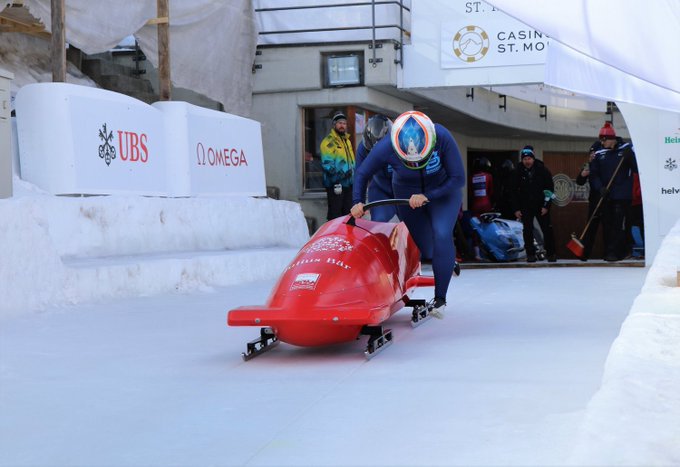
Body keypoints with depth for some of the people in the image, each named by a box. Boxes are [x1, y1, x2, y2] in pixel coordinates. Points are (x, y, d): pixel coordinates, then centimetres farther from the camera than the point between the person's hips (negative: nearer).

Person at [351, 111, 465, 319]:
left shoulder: (443, 138, -33)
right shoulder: (386, 147, -29)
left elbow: (458, 179, -24)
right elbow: (361, 174, -12)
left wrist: (427, 197, -32)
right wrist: (357, 202, -27)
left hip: (443, 191, -2)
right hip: (407, 193, 2)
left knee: (441, 235, -24)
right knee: (424, 249, 4)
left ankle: (440, 298, -16)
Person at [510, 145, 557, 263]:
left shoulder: (542, 170, -7)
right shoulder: (519, 172, -2)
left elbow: (550, 188, -3)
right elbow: (514, 191, 3)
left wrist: (546, 206, -9)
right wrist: (516, 209, -2)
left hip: (541, 206, -1)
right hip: (525, 207, 1)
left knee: (547, 230, -2)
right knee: (527, 231, -3)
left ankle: (551, 253, 6)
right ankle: (530, 254, 4)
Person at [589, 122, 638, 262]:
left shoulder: (626, 149, 0)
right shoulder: (599, 154, 8)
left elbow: (637, 169, -3)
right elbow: (594, 174, 5)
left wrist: (629, 157, -19)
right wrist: (600, 187, -12)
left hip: (622, 195, -4)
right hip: (605, 196, 4)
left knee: (619, 224, -9)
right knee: (606, 224, 7)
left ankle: (615, 252, -8)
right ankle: (609, 251, 14)